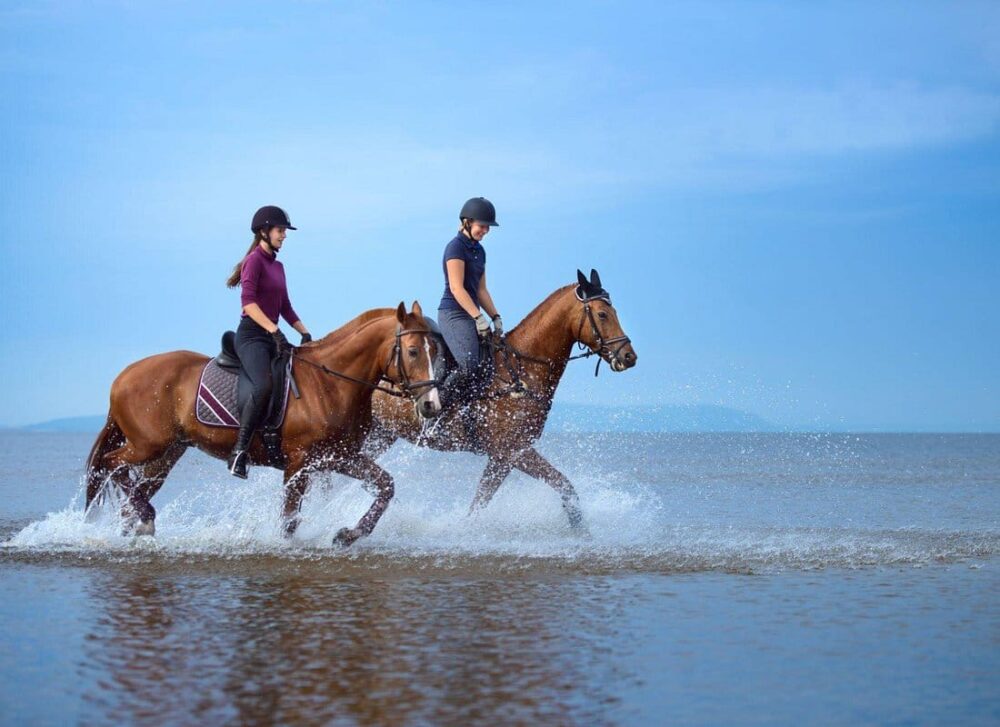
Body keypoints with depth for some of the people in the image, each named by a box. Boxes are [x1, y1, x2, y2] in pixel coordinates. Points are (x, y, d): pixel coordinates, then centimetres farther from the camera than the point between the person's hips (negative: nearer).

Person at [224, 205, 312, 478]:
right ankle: (239, 452, -27)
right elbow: (248, 301, -20)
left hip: (273, 337, 9)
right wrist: (274, 330, -28)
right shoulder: (254, 260, -6)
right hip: (252, 335, -9)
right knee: (263, 386, -31)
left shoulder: (278, 266, 20)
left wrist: (305, 334, 13)